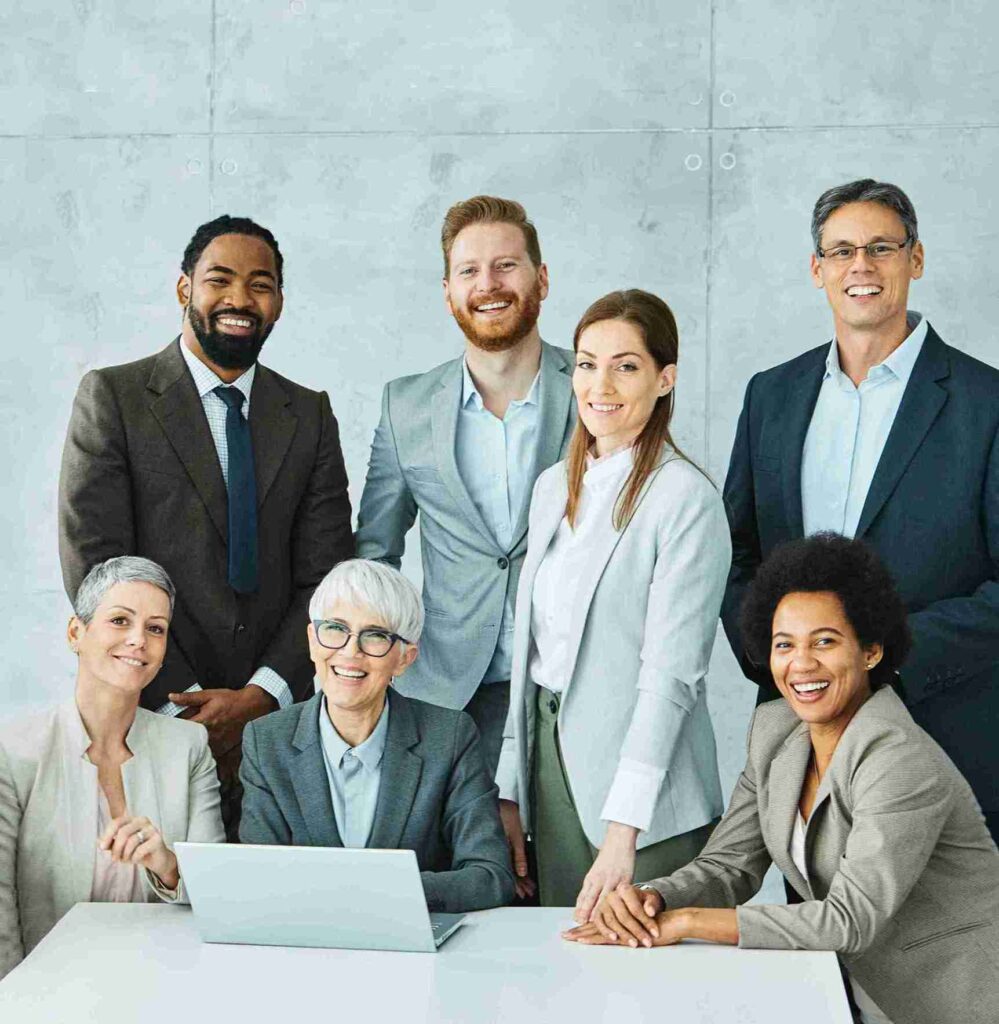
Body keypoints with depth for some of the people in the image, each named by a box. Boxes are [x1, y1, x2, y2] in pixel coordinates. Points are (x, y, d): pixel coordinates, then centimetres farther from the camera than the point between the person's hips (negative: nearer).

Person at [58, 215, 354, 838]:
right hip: (148, 720, -2)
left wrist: (261, 697, -10)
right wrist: (183, 704, -12)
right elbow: (95, 570, -7)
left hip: (275, 719, 3)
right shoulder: (112, 397, -1)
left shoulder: (310, 415, 10)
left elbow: (326, 576, 4)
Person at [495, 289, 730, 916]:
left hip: (650, 804, -6)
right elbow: (531, 647, 13)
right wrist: (510, 793, 10)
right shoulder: (555, 487, 10)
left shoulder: (687, 500, -13)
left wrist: (622, 830, -22)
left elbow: (670, 675, -18)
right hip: (551, 757, 7)